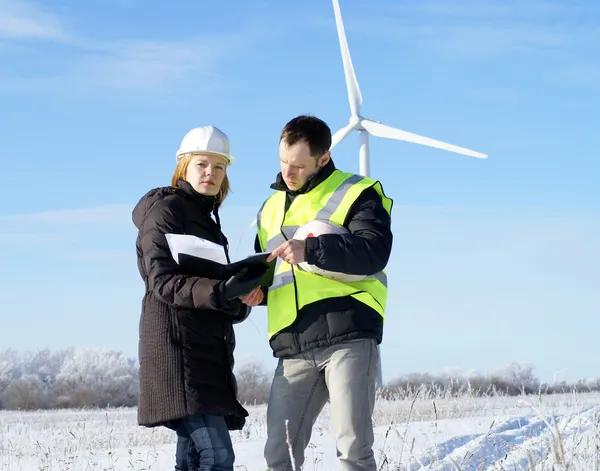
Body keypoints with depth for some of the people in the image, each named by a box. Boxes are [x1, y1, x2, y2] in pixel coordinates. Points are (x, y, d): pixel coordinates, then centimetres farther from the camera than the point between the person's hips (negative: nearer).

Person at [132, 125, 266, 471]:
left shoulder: (206, 217, 22)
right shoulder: (165, 210, -5)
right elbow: (162, 282, -17)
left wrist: (239, 299, 3)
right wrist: (219, 291, -31)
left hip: (206, 352, 9)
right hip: (178, 347, -9)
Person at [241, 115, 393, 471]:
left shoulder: (356, 193, 4)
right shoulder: (272, 208, 24)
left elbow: (375, 251, -11)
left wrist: (311, 249, -20)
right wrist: (257, 291, 9)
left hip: (348, 337, -6)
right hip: (294, 348, 6)